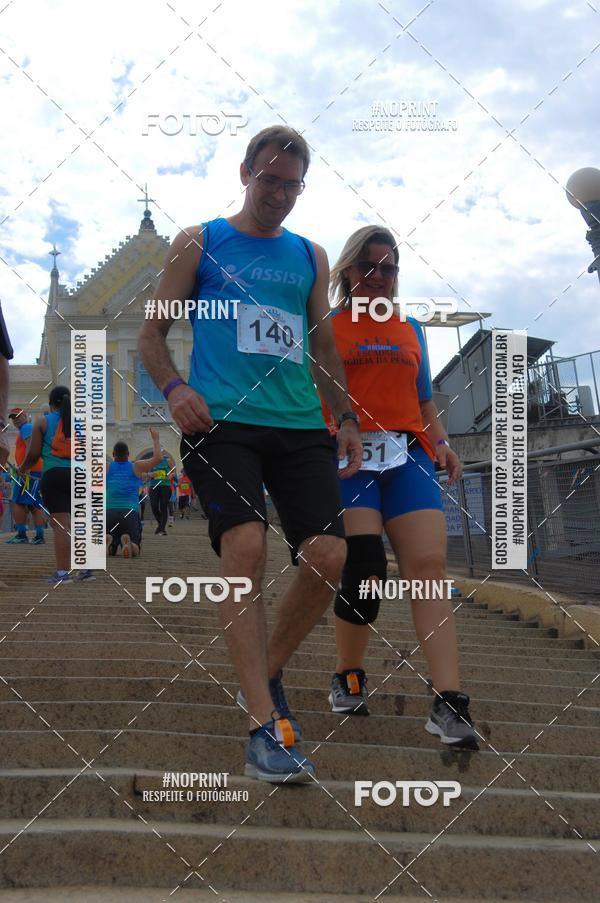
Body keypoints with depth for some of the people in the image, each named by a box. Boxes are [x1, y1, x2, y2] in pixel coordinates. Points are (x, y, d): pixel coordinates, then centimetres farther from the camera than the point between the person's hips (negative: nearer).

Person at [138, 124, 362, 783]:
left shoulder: (310, 256, 21)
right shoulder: (198, 243, 11)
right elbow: (152, 335, 9)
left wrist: (345, 416, 14)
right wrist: (174, 388, -10)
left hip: (301, 426, 4)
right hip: (222, 421, -4)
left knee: (327, 556, -11)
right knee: (245, 546, -22)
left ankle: (265, 673, 15)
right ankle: (266, 724, -20)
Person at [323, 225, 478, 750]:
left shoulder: (411, 330, 23)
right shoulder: (326, 327, 11)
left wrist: (441, 442, 9)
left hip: (408, 456, 3)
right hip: (349, 456, -3)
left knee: (430, 566, -12)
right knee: (363, 569, -13)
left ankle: (449, 703, -17)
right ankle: (349, 679, 13)